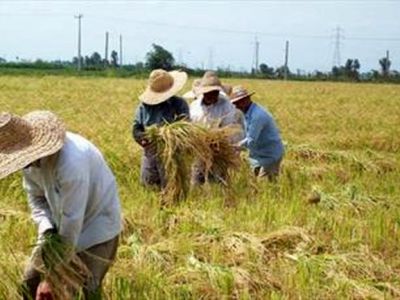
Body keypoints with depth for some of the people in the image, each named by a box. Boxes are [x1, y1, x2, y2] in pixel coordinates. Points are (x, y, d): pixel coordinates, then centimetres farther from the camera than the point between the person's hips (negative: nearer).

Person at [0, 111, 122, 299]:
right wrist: (46, 230, -19)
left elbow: (72, 221, -32)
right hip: (60, 224, 8)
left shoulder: (71, 163, -38)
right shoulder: (31, 156, -14)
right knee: (30, 282, 7)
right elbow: (36, 196, 2)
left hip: (97, 225, -7)